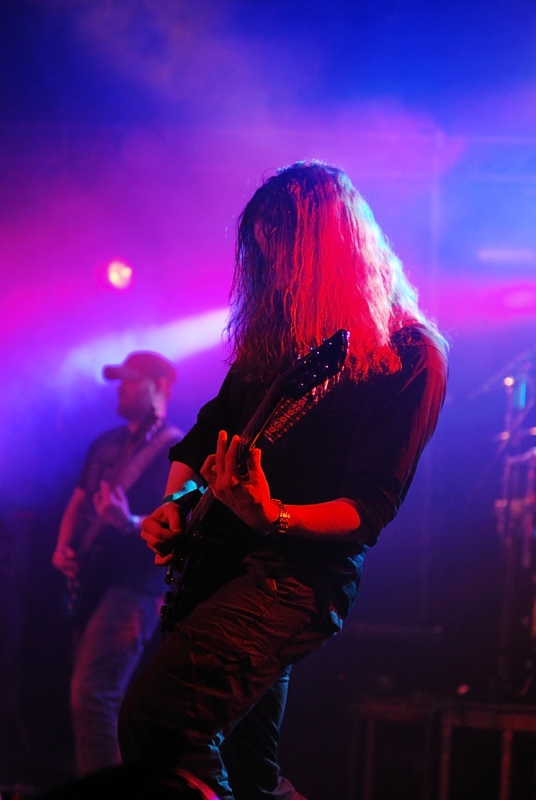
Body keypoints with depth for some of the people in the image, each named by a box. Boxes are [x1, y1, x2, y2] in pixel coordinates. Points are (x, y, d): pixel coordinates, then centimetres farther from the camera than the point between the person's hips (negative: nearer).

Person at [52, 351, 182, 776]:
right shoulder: (106, 444, 18)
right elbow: (80, 501, 26)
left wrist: (132, 524, -33)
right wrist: (64, 546, 8)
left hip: (135, 583, -9)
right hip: (92, 581, 9)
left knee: (92, 694, -20)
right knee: (91, 695, 10)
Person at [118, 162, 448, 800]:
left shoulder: (409, 356, -8)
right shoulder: (274, 335, 13)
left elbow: (372, 506, -14)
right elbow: (203, 434, 25)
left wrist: (273, 518, -29)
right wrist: (174, 502, 7)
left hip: (303, 570, -8)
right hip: (221, 561, 8)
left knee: (155, 717, -29)